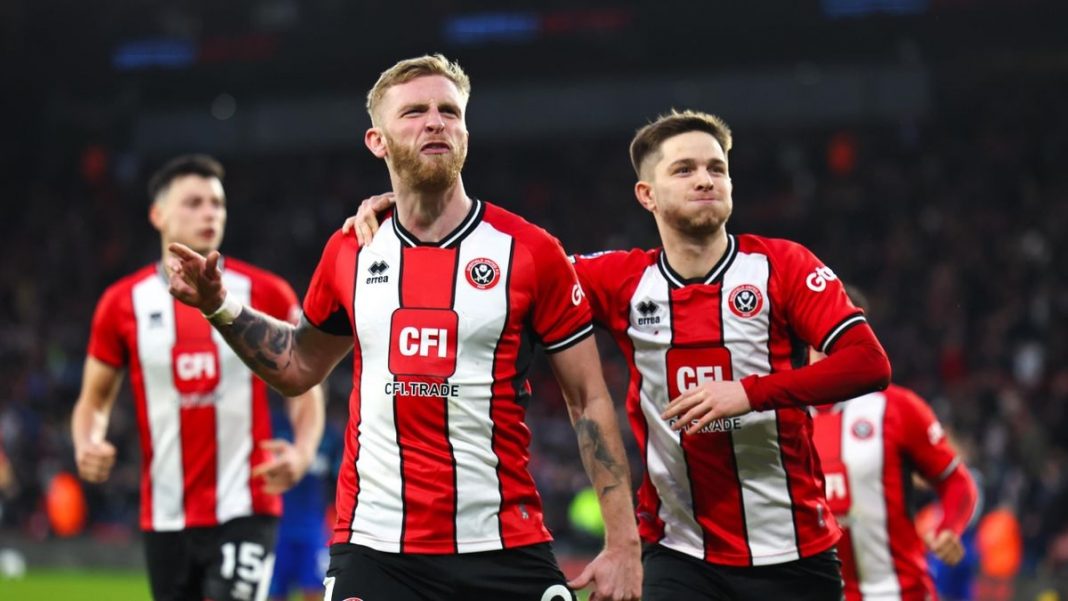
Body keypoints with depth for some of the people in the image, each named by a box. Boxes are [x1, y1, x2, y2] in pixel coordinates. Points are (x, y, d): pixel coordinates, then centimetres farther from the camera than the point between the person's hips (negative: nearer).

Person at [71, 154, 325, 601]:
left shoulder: (266, 295, 0)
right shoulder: (123, 303, 3)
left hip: (244, 510, -3)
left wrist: (302, 454, -14)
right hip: (166, 518, 3)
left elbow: (305, 390, 6)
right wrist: (87, 446, -11)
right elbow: (94, 400, 11)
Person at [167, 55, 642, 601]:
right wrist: (218, 306, 12)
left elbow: (589, 402, 1)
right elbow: (301, 367, 25)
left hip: (505, 554, -2)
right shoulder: (350, 253, 8)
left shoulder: (531, 252, -1)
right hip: (374, 550, 2)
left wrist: (623, 545, -5)